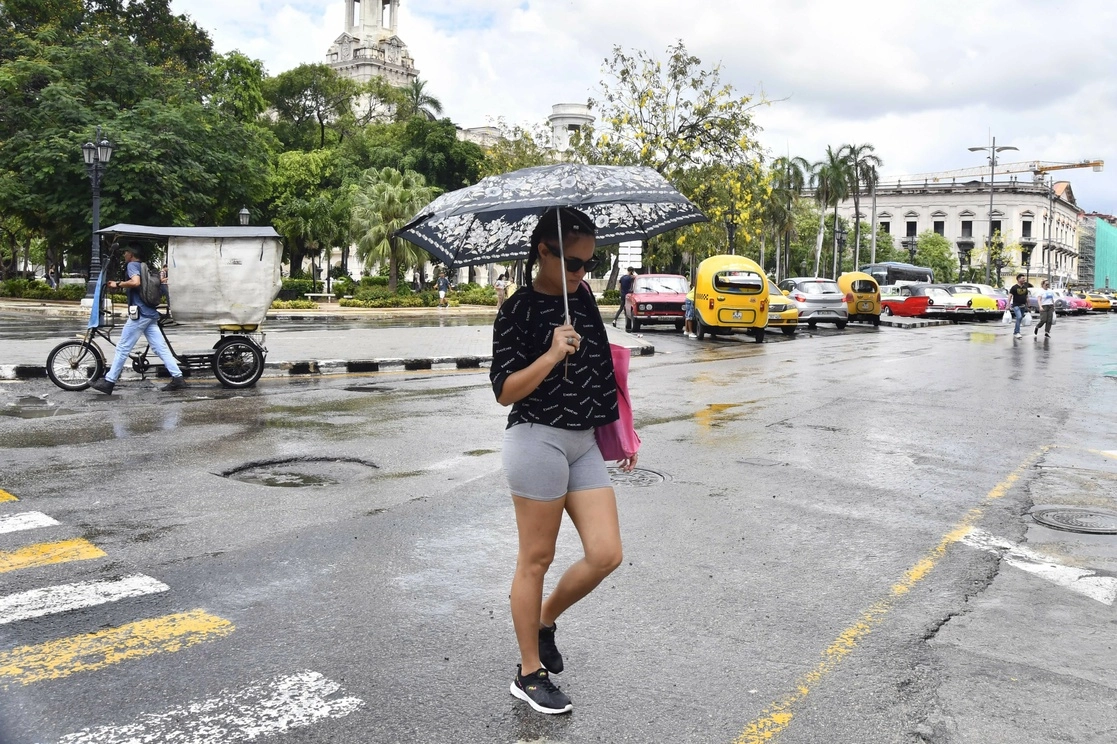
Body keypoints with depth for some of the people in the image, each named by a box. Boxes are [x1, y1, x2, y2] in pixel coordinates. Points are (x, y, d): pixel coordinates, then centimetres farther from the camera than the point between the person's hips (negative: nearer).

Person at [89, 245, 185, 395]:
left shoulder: (132, 265, -5)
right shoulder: (144, 267, 22)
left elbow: (135, 282, -23)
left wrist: (117, 285, -11)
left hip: (140, 314, -9)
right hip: (150, 314, 9)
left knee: (123, 348, -2)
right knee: (161, 348, 4)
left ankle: (109, 382, 3)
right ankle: (177, 378, -3)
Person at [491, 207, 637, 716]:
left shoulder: (583, 299, 10)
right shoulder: (519, 309, -10)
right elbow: (504, 391, -13)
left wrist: (617, 433, 22)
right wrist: (552, 355, -26)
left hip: (584, 443, 7)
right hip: (538, 440, -7)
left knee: (606, 555, 1)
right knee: (536, 559, 3)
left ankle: (544, 621, 27)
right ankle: (530, 674, 19)